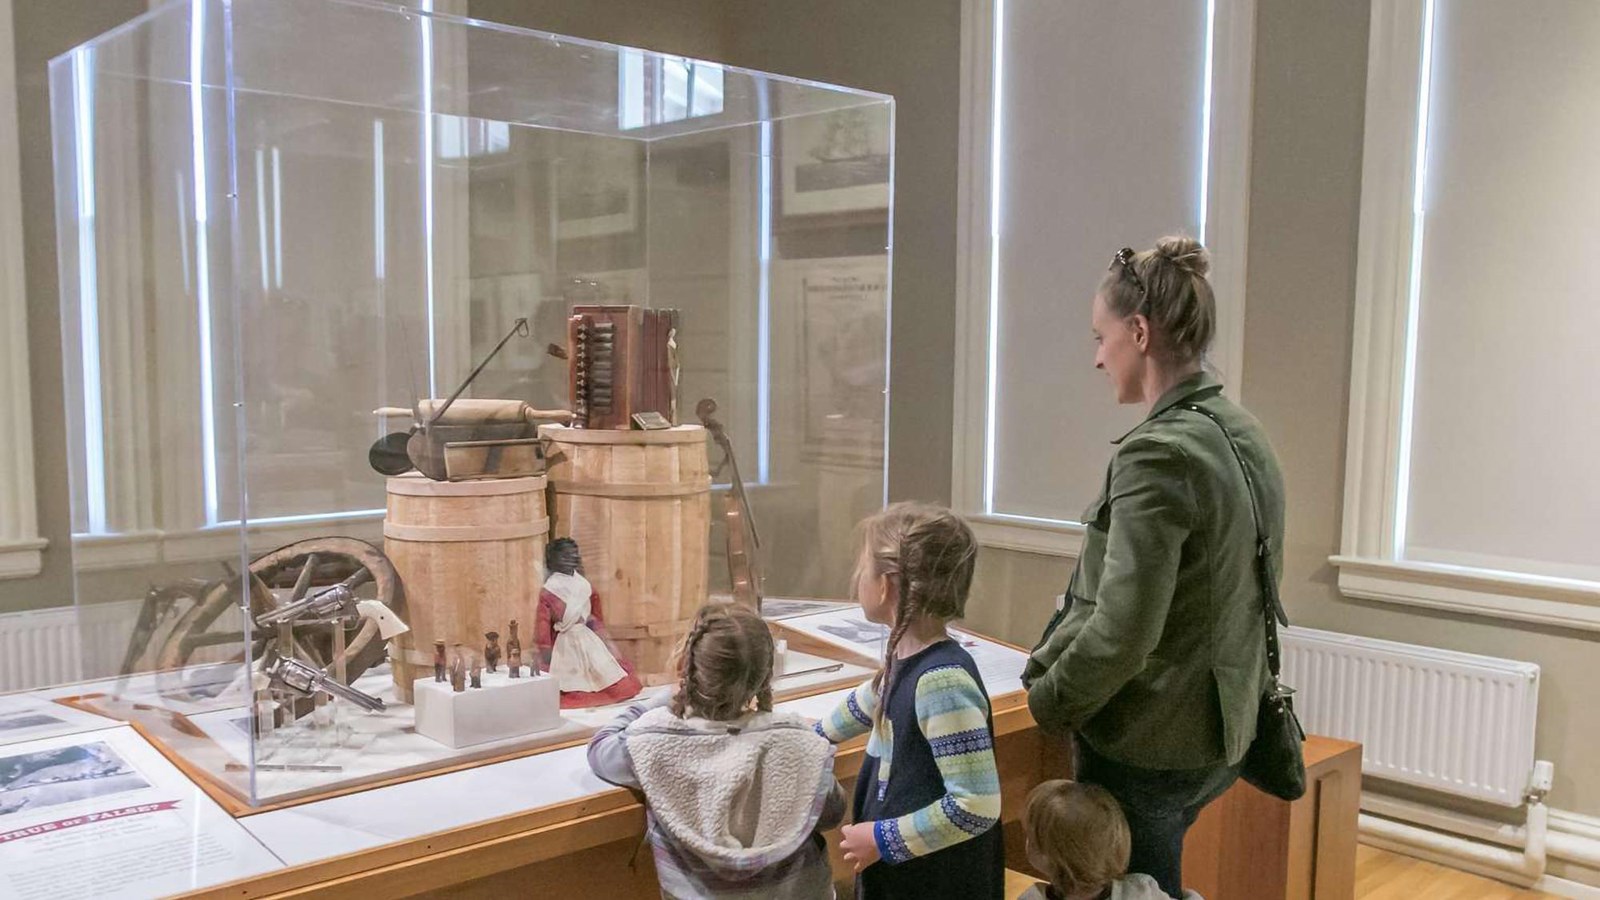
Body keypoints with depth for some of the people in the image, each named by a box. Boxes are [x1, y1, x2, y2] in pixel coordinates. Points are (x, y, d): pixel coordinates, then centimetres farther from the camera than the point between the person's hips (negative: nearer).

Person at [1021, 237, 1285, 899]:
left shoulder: (1157, 455, -23)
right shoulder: (1242, 434, 4)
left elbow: (1119, 634, -25)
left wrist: (1046, 701, -8)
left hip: (1146, 748, -8)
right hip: (1220, 731, 8)